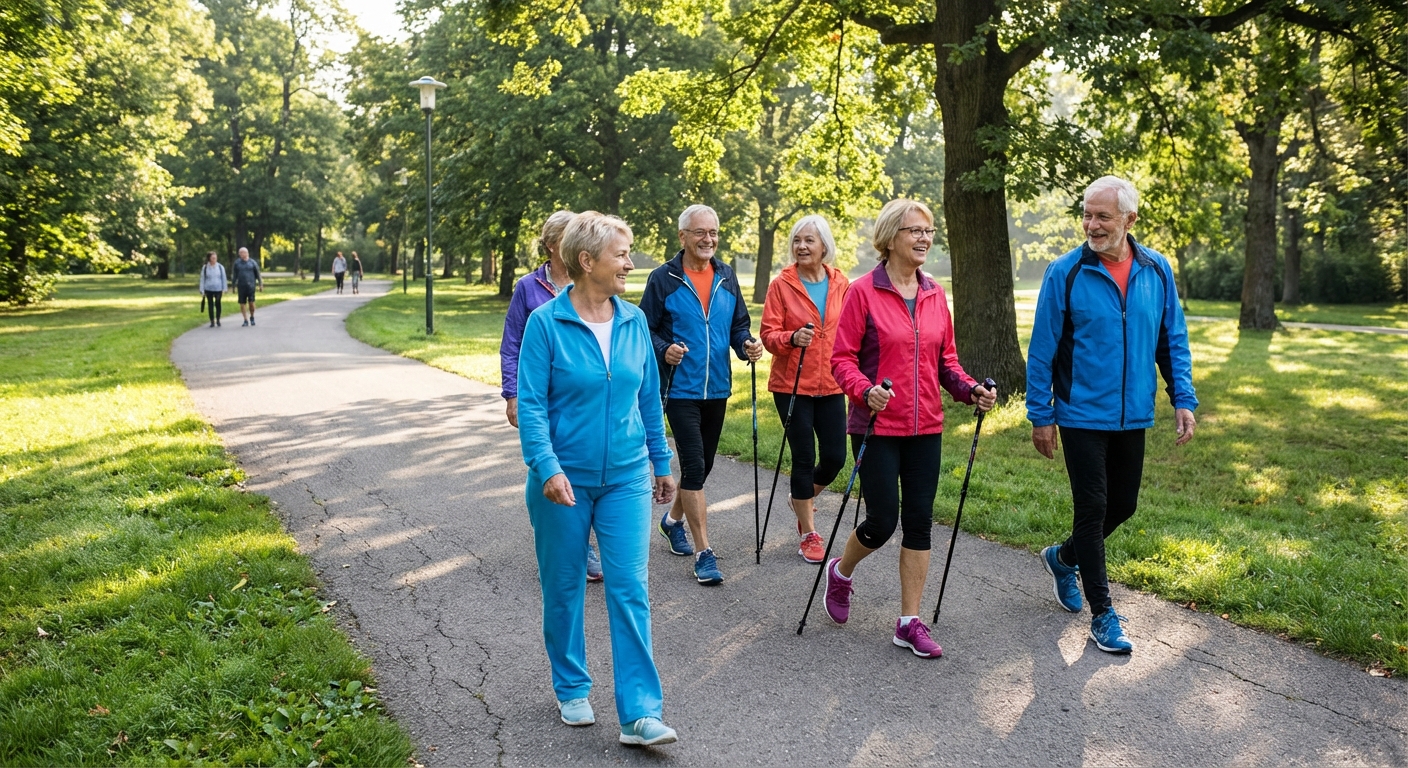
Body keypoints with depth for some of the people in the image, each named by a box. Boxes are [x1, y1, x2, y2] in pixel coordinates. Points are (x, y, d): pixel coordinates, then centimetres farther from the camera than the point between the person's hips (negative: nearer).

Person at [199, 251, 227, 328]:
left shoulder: (220, 267, 1)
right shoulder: (205, 267, 0)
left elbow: (224, 278, 5)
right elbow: (202, 279, 5)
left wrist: (224, 289, 1)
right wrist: (202, 290, 2)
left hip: (218, 289, 0)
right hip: (209, 289, 0)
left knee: (218, 304, 1)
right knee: (210, 305, 4)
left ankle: (218, 320, 14)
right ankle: (212, 321, 10)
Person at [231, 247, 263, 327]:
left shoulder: (252, 262, 2)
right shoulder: (237, 263, 6)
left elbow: (258, 274, 6)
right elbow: (234, 275, 9)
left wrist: (260, 285, 4)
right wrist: (234, 286, 7)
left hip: (250, 285, -2)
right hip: (241, 286, 2)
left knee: (251, 302, -10)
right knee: (242, 304, 0)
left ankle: (252, 317, 13)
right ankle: (246, 320, 8)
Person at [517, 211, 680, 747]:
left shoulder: (634, 321, 3)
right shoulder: (546, 323, -9)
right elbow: (530, 403, -13)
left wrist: (662, 463, 13)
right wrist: (547, 468, -24)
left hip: (626, 477, 3)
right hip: (563, 480, -2)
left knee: (630, 589, -3)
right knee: (563, 587, 12)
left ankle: (639, 713, 1)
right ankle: (572, 689, 32)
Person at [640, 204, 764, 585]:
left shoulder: (726, 276, 7)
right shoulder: (663, 278, -6)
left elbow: (739, 324, 13)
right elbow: (645, 329, -3)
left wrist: (746, 345, -8)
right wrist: (663, 351, -22)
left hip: (717, 389, 5)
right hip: (681, 390, -5)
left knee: (702, 465, 16)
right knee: (694, 466, -10)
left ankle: (673, 519, 41)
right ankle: (704, 553, -3)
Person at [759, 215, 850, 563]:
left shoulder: (841, 284, 4)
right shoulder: (781, 285, -5)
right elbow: (769, 334, -7)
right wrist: (792, 338, -27)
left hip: (830, 385, 3)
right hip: (792, 385, -3)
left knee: (835, 456, 4)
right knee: (804, 457, 1)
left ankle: (802, 498, 36)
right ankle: (809, 534, 17)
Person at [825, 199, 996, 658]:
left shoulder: (935, 295, 8)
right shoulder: (864, 292, -7)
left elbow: (945, 359, 14)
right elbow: (842, 358, -8)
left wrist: (970, 389, -4)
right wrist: (865, 391, -26)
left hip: (926, 427, 5)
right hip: (878, 426, -5)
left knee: (919, 521, 5)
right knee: (882, 522, -3)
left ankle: (910, 623, 15)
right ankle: (841, 572, 30)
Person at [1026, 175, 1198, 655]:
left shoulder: (1156, 271, 0)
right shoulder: (1065, 273, -10)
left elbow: (1173, 340, 8)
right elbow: (1042, 349, -7)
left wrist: (1183, 400, 0)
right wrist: (1041, 415, -7)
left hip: (1133, 416, 4)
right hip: (1082, 415, -4)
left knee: (1123, 505, 14)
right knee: (1092, 507, 0)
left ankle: (1063, 558, 41)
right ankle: (1103, 615, 12)